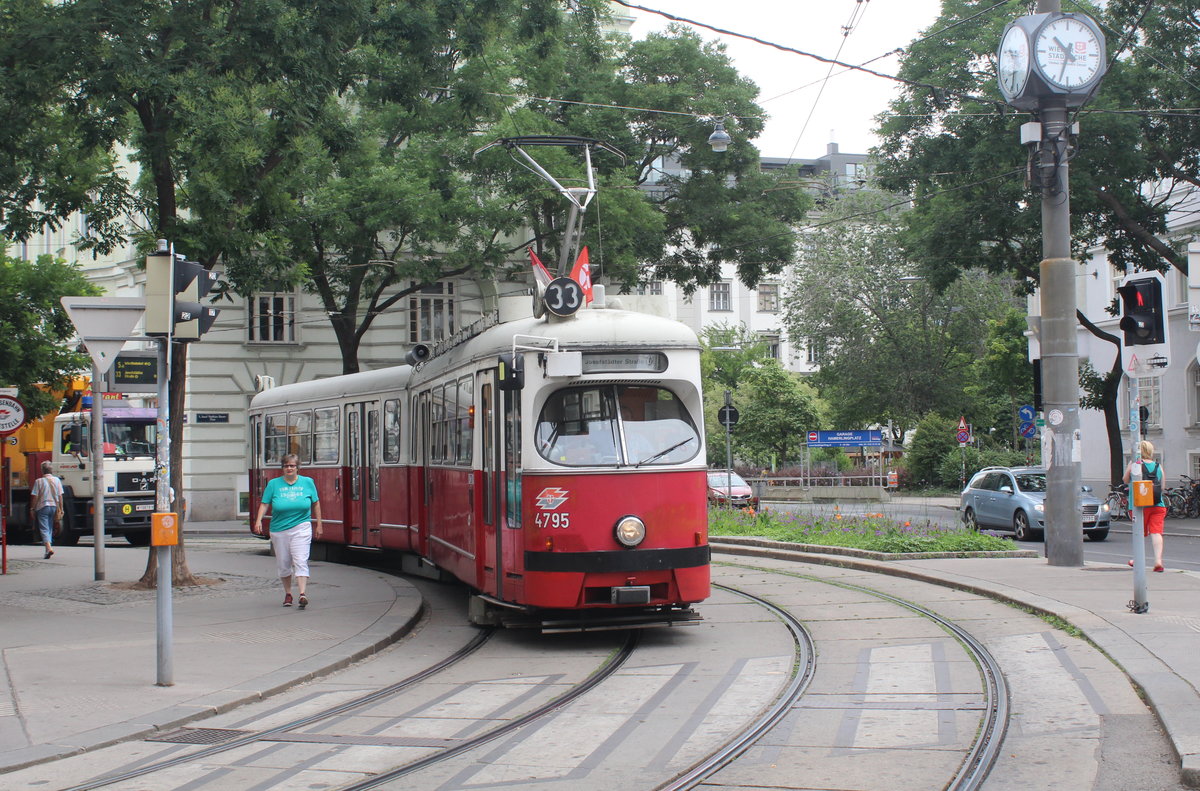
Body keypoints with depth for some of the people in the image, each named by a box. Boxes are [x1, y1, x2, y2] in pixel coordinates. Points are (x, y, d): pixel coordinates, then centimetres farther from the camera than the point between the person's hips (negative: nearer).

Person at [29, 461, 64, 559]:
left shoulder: (39, 481, -8)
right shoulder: (57, 480, 2)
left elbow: (35, 496, -7)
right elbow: (60, 496, 3)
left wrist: (32, 509, 2)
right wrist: (60, 508, 9)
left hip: (42, 507, -4)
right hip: (53, 506, 4)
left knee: (44, 529, -6)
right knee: (50, 528, 16)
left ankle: (49, 547, -25)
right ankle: (48, 549, 20)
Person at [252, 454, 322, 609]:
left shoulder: (307, 482, 5)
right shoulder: (273, 484, 4)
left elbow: (316, 503, 13)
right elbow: (264, 504, 2)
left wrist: (318, 524, 12)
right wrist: (258, 521, -13)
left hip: (301, 528, -2)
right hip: (279, 530, 2)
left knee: (300, 561, -14)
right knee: (283, 564, 8)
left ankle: (302, 594, -22)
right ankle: (287, 593, 24)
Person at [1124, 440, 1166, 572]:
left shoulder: (1135, 464, -3)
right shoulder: (1159, 466, 7)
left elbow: (1125, 480, 9)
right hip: (1158, 505, 2)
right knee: (1156, 532, -4)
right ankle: (1158, 560, -18)